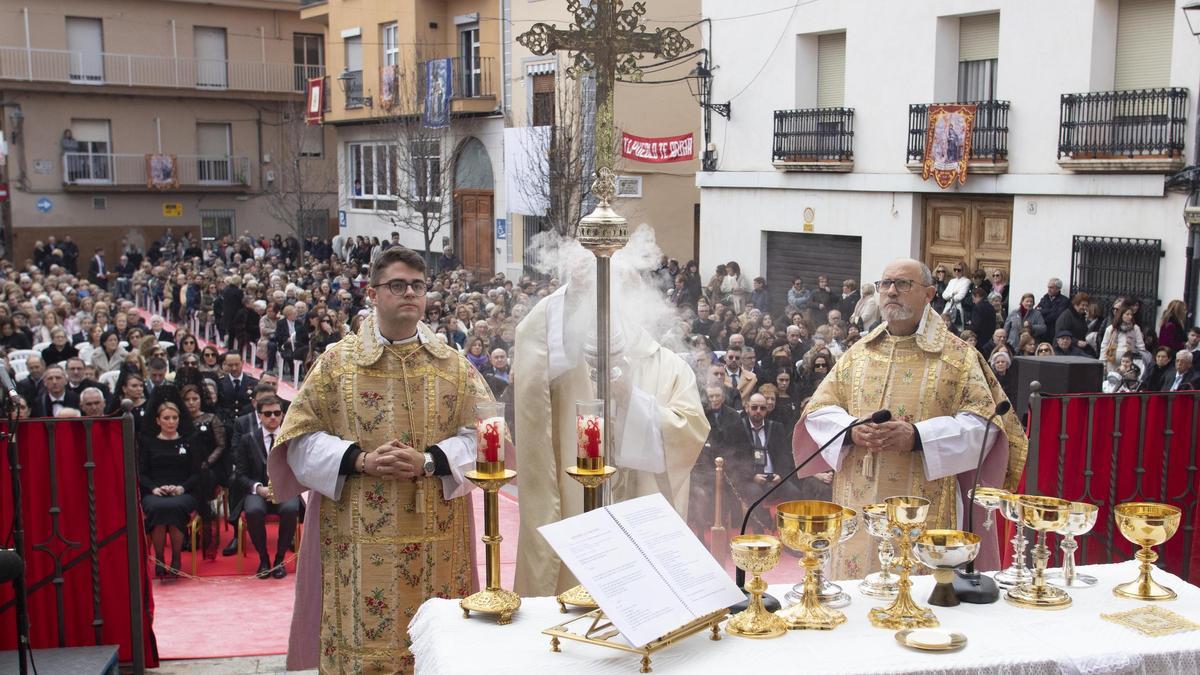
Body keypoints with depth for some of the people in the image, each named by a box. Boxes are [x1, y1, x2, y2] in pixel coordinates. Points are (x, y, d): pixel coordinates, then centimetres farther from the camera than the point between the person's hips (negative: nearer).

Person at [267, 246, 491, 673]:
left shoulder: (453, 364, 7)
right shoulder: (338, 360, 4)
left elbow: (484, 433, 0)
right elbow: (301, 437, 0)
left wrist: (429, 461, -15)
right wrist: (360, 461, -15)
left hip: (435, 540, 2)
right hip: (359, 538, -1)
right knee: (364, 636, 1)